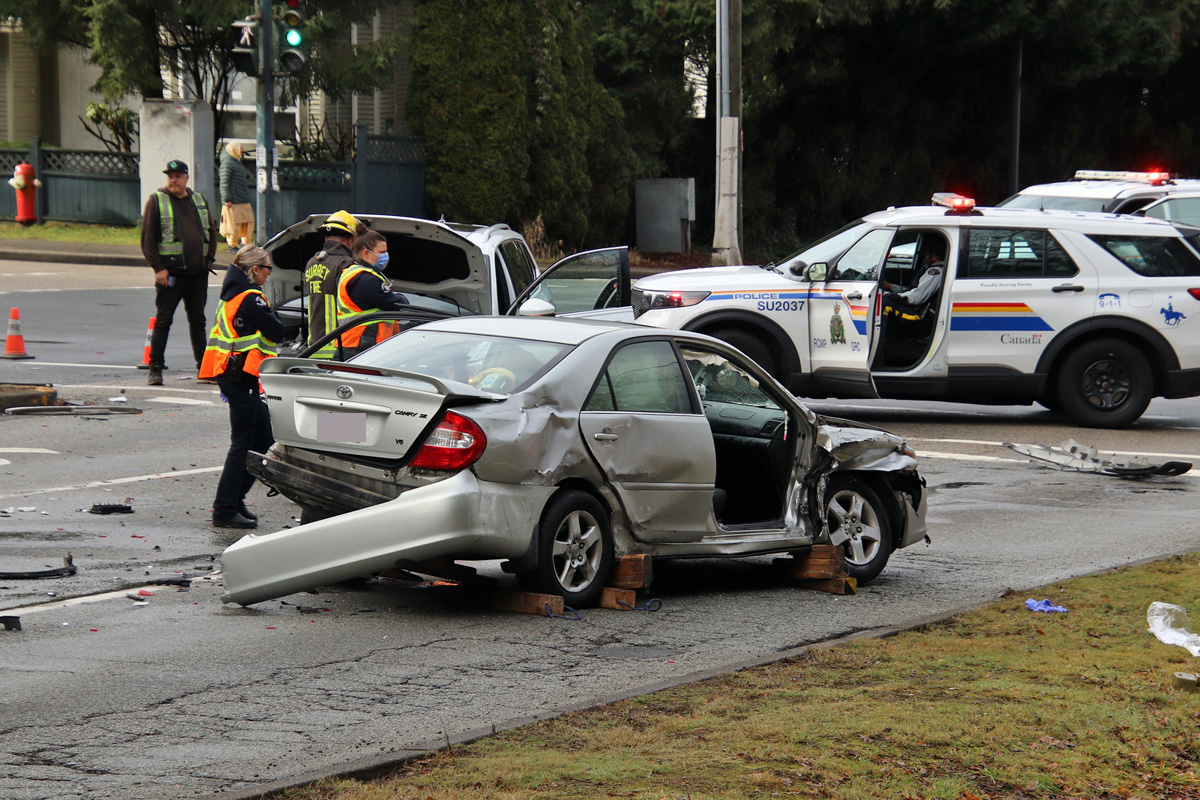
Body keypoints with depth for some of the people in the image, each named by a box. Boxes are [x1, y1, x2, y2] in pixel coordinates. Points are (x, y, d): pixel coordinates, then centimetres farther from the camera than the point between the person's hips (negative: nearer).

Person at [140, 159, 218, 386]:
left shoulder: (200, 201, 14)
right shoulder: (156, 201, 0)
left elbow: (212, 231, 21)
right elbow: (147, 238, -3)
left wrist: (209, 258, 7)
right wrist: (158, 268, -11)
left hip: (198, 273, 4)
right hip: (170, 272, -4)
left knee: (198, 320, 11)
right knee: (163, 321, -4)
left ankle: (204, 367, 17)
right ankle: (155, 369, -1)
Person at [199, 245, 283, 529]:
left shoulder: (231, 294, 14)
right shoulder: (250, 298, -15)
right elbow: (276, 332, -15)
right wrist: (270, 314, 2)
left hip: (228, 374, 10)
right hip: (242, 375, -10)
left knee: (263, 437, 14)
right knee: (243, 442, -6)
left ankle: (234, 499, 17)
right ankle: (225, 511, -6)